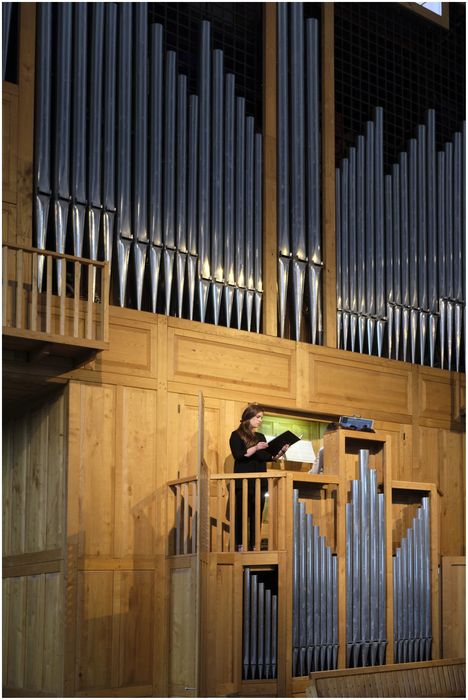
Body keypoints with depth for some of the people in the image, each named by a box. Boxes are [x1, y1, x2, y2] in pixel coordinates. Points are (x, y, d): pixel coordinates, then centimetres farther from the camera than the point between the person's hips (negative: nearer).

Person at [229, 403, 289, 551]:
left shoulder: (260, 436, 18)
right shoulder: (237, 435, 0)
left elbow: (268, 457, 15)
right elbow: (238, 455, -13)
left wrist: (280, 453, -2)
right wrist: (256, 448, -23)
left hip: (260, 482, 6)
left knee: (257, 515, 3)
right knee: (242, 514, -7)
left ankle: (254, 545, 4)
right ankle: (240, 545, -6)